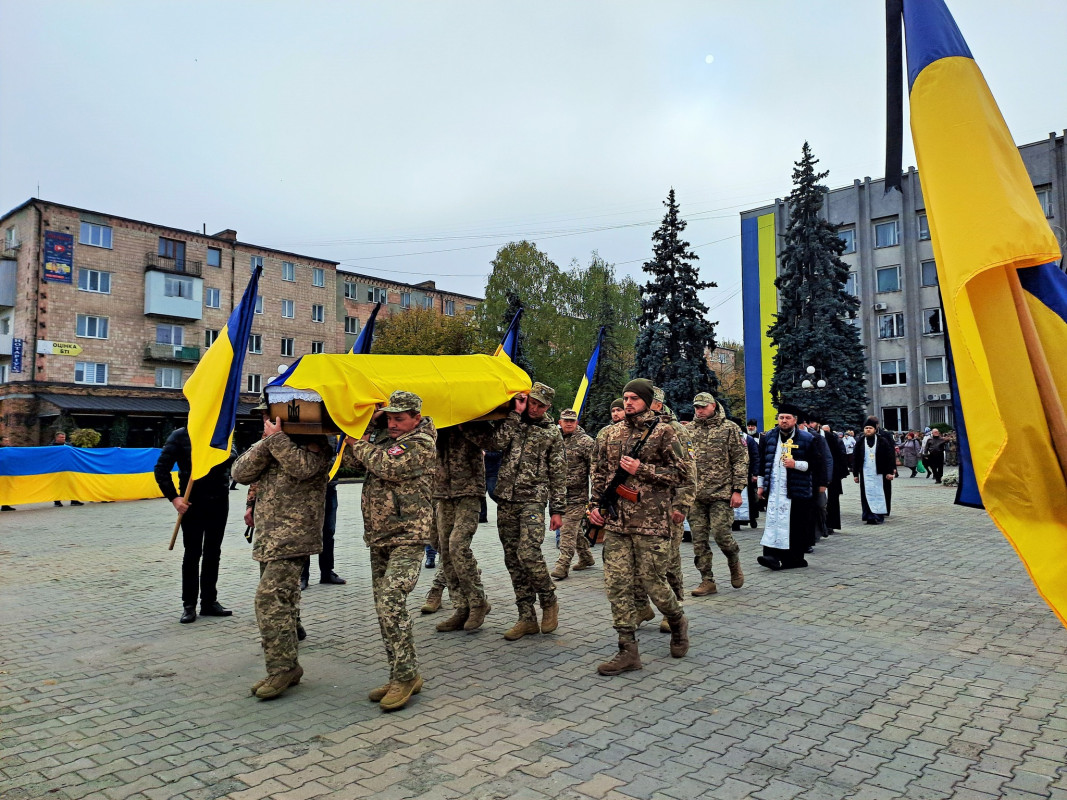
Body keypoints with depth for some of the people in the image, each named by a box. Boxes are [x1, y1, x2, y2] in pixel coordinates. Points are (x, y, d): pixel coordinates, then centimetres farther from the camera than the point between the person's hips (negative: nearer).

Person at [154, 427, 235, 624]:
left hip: (219, 501, 4)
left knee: (213, 553, 11)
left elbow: (233, 456, -1)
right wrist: (174, 498, -11)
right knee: (192, 554, 3)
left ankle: (209, 601, 22)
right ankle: (189, 605, 15)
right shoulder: (180, 436, -3)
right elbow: (161, 470, -4)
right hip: (192, 502, -3)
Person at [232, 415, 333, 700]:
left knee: (270, 598, -15)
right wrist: (267, 442, -12)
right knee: (281, 602, 12)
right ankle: (287, 667, 21)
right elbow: (241, 473, -2)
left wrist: (277, 438, -18)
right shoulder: (267, 444, 14)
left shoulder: (316, 444, -3)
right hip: (267, 538, 7)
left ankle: (283, 668, -5)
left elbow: (303, 468, -25)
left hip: (293, 538, -7)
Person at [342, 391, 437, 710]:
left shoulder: (421, 444, -10)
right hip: (379, 540, 9)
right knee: (385, 609, 10)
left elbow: (387, 466, -22)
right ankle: (401, 677, 19)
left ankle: (405, 676, -6)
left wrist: (361, 443, -7)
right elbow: (352, 460, 19)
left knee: (391, 603, -18)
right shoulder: (386, 442, 16)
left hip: (406, 539, -9)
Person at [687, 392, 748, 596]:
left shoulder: (729, 428, 1)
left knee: (721, 533, -9)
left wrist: (737, 490, -8)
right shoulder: (689, 430, 10)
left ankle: (734, 563, 23)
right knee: (699, 539, 3)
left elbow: (741, 460, -1)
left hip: (721, 493, -4)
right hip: (695, 494, 4)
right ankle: (707, 581, 13)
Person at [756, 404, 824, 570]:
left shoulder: (807, 439, 1)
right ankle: (773, 555, -9)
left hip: (798, 491, -2)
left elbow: (816, 464, -1)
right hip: (775, 490, 2)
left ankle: (795, 558, 12)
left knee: (797, 526, 2)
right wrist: (761, 485, 16)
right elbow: (763, 462, 17)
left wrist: (796, 464, -15)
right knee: (774, 522, -6)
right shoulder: (769, 437, 11)